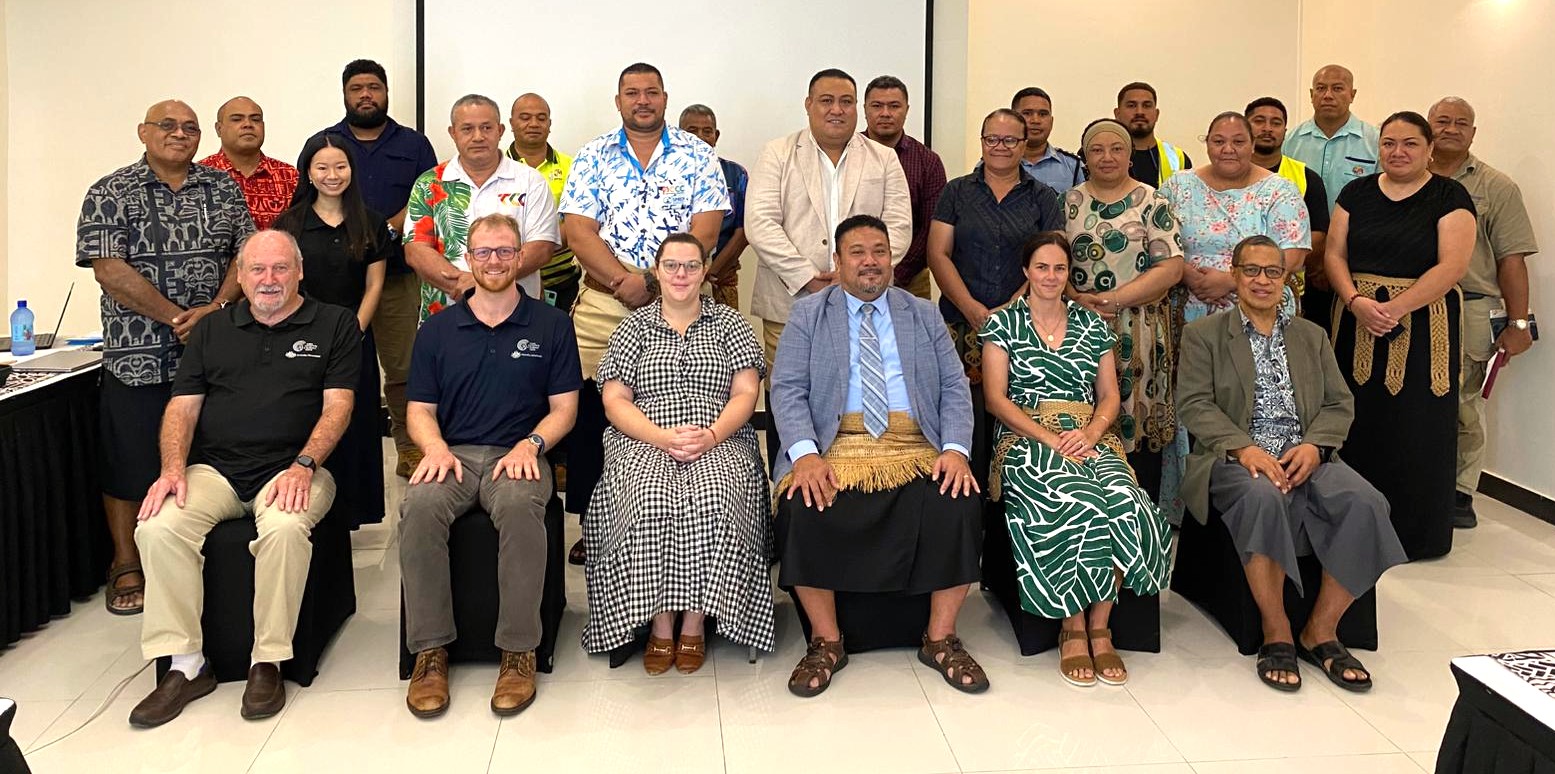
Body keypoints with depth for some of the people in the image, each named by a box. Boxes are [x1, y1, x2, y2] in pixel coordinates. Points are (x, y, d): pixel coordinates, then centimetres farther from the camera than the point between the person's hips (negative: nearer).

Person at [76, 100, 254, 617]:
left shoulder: (222, 188, 11)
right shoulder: (110, 194, 0)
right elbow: (110, 270, -10)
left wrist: (217, 307, -12)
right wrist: (179, 318, -14)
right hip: (138, 356, -3)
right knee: (131, 461, 3)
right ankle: (126, 567, 17)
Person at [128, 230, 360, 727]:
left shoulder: (335, 325, 9)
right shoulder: (212, 331, 19)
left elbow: (337, 406, 0)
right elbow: (182, 407, 12)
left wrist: (303, 465, -16)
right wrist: (173, 468, -7)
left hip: (292, 469, -3)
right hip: (214, 470, 4)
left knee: (285, 526, -36)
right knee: (158, 527, -25)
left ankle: (268, 662, -20)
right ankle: (185, 666, -14)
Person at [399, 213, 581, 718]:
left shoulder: (551, 325, 12)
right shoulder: (438, 329, 17)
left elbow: (564, 408, 9)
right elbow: (419, 410, 15)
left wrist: (530, 444, -11)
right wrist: (436, 448, -7)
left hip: (518, 456, -2)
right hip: (453, 454, 2)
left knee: (520, 507, -37)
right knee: (419, 507, -32)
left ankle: (519, 651, -26)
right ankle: (430, 650, -22)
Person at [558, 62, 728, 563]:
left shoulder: (697, 155, 7)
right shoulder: (593, 157, 9)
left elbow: (705, 229, -2)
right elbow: (578, 230, 0)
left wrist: (656, 281, -12)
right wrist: (623, 280, -13)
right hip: (603, 301, 1)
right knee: (591, 408, -1)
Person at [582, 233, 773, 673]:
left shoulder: (729, 323, 17)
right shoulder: (634, 327, 16)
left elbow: (745, 393, 6)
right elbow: (614, 401, 6)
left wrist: (712, 434, -14)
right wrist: (661, 437, -12)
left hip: (720, 444, 0)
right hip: (645, 444, 0)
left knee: (713, 501, -34)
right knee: (649, 503, -34)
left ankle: (695, 622, -21)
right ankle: (659, 623, -20)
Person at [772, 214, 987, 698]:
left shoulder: (923, 315, 18)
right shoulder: (807, 315, 12)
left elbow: (955, 389, 11)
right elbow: (787, 390, 1)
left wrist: (955, 449, -8)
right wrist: (805, 454, -17)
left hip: (917, 450, 2)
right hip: (835, 447, -1)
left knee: (959, 503, -27)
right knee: (806, 508, -30)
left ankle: (941, 640, -7)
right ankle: (826, 641, -10)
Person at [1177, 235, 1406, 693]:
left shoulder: (1312, 336, 22)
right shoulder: (1203, 334, 11)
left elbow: (1340, 404, 13)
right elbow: (1194, 404, -2)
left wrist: (1314, 445, -9)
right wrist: (1243, 448, -18)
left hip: (1306, 456, 4)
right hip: (1238, 458, -3)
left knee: (1364, 502, -27)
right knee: (1263, 497, -38)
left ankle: (1321, 630, -12)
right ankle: (1276, 634, -23)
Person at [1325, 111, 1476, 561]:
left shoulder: (1449, 196, 0)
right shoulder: (1357, 193, 11)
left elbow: (1452, 265, -10)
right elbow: (1334, 254, 5)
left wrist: (1395, 308, -20)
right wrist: (1356, 301, -13)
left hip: (1422, 329, -3)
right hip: (1357, 327, 3)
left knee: (1415, 431, 0)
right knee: (1361, 423, 4)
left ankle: (1416, 533, 14)